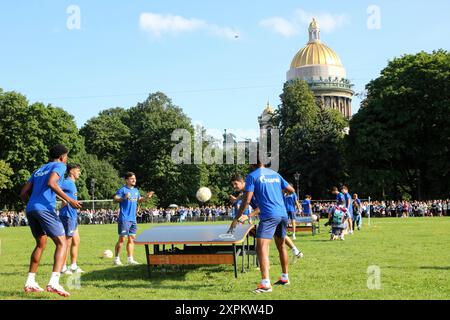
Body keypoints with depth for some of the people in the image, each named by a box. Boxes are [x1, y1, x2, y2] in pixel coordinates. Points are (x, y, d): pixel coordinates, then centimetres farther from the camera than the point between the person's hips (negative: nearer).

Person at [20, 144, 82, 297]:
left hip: (30, 210, 8)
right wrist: (69, 200, -17)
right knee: (62, 243, -6)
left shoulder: (38, 170, 27)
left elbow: (23, 193, 23)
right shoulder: (59, 166, 6)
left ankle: (30, 283, 21)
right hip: (45, 209, -8)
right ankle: (54, 282, -23)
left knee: (40, 244, 23)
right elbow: (51, 183, -15)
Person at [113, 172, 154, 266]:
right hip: (124, 219, -7)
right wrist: (124, 198, -36)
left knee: (131, 239, 9)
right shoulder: (123, 190, -9)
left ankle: (130, 259, 15)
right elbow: (115, 199, -19)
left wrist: (147, 197, 13)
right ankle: (117, 259, 6)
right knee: (122, 239, -4)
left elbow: (139, 199, 30)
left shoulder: (136, 190, 14)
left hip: (133, 219, 7)